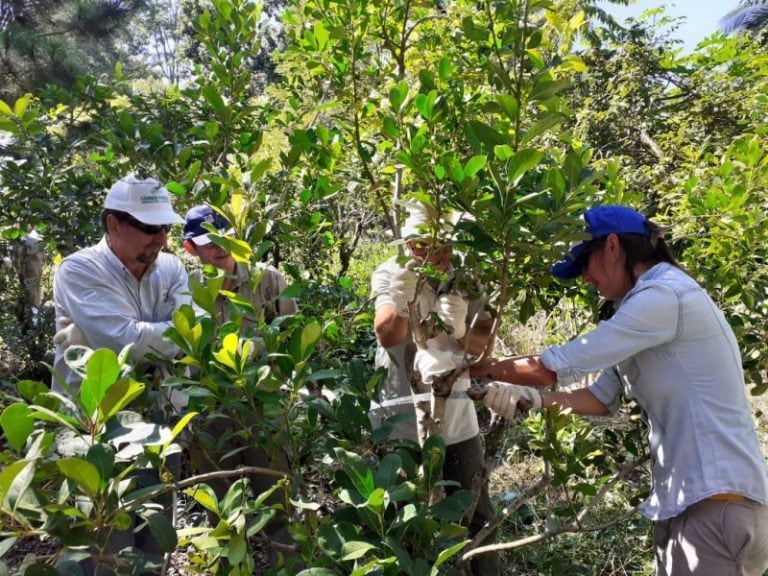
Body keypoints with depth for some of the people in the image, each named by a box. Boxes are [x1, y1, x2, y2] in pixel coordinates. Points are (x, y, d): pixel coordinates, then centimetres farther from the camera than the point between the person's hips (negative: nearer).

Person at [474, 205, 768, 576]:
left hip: (715, 501, -9)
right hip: (687, 500, 9)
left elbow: (554, 367, -18)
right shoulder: (647, 309, 14)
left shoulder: (664, 296, -18)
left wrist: (478, 369, -4)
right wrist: (530, 399, 1)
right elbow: (602, 399, 14)